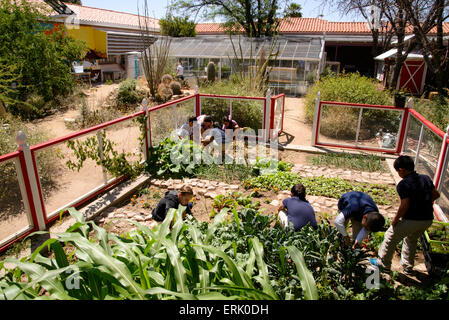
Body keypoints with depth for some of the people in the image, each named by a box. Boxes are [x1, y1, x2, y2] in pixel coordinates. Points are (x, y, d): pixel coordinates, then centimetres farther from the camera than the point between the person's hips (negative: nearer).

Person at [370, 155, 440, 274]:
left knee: (390, 238, 13)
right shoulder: (426, 178, 3)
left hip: (411, 220, -7)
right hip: (428, 219, 7)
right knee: (412, 240, 30)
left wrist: (395, 219, -10)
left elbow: (404, 205, -23)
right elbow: (436, 194, 13)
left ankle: (383, 264, 26)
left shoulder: (403, 184, -19)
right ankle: (408, 266, 42)